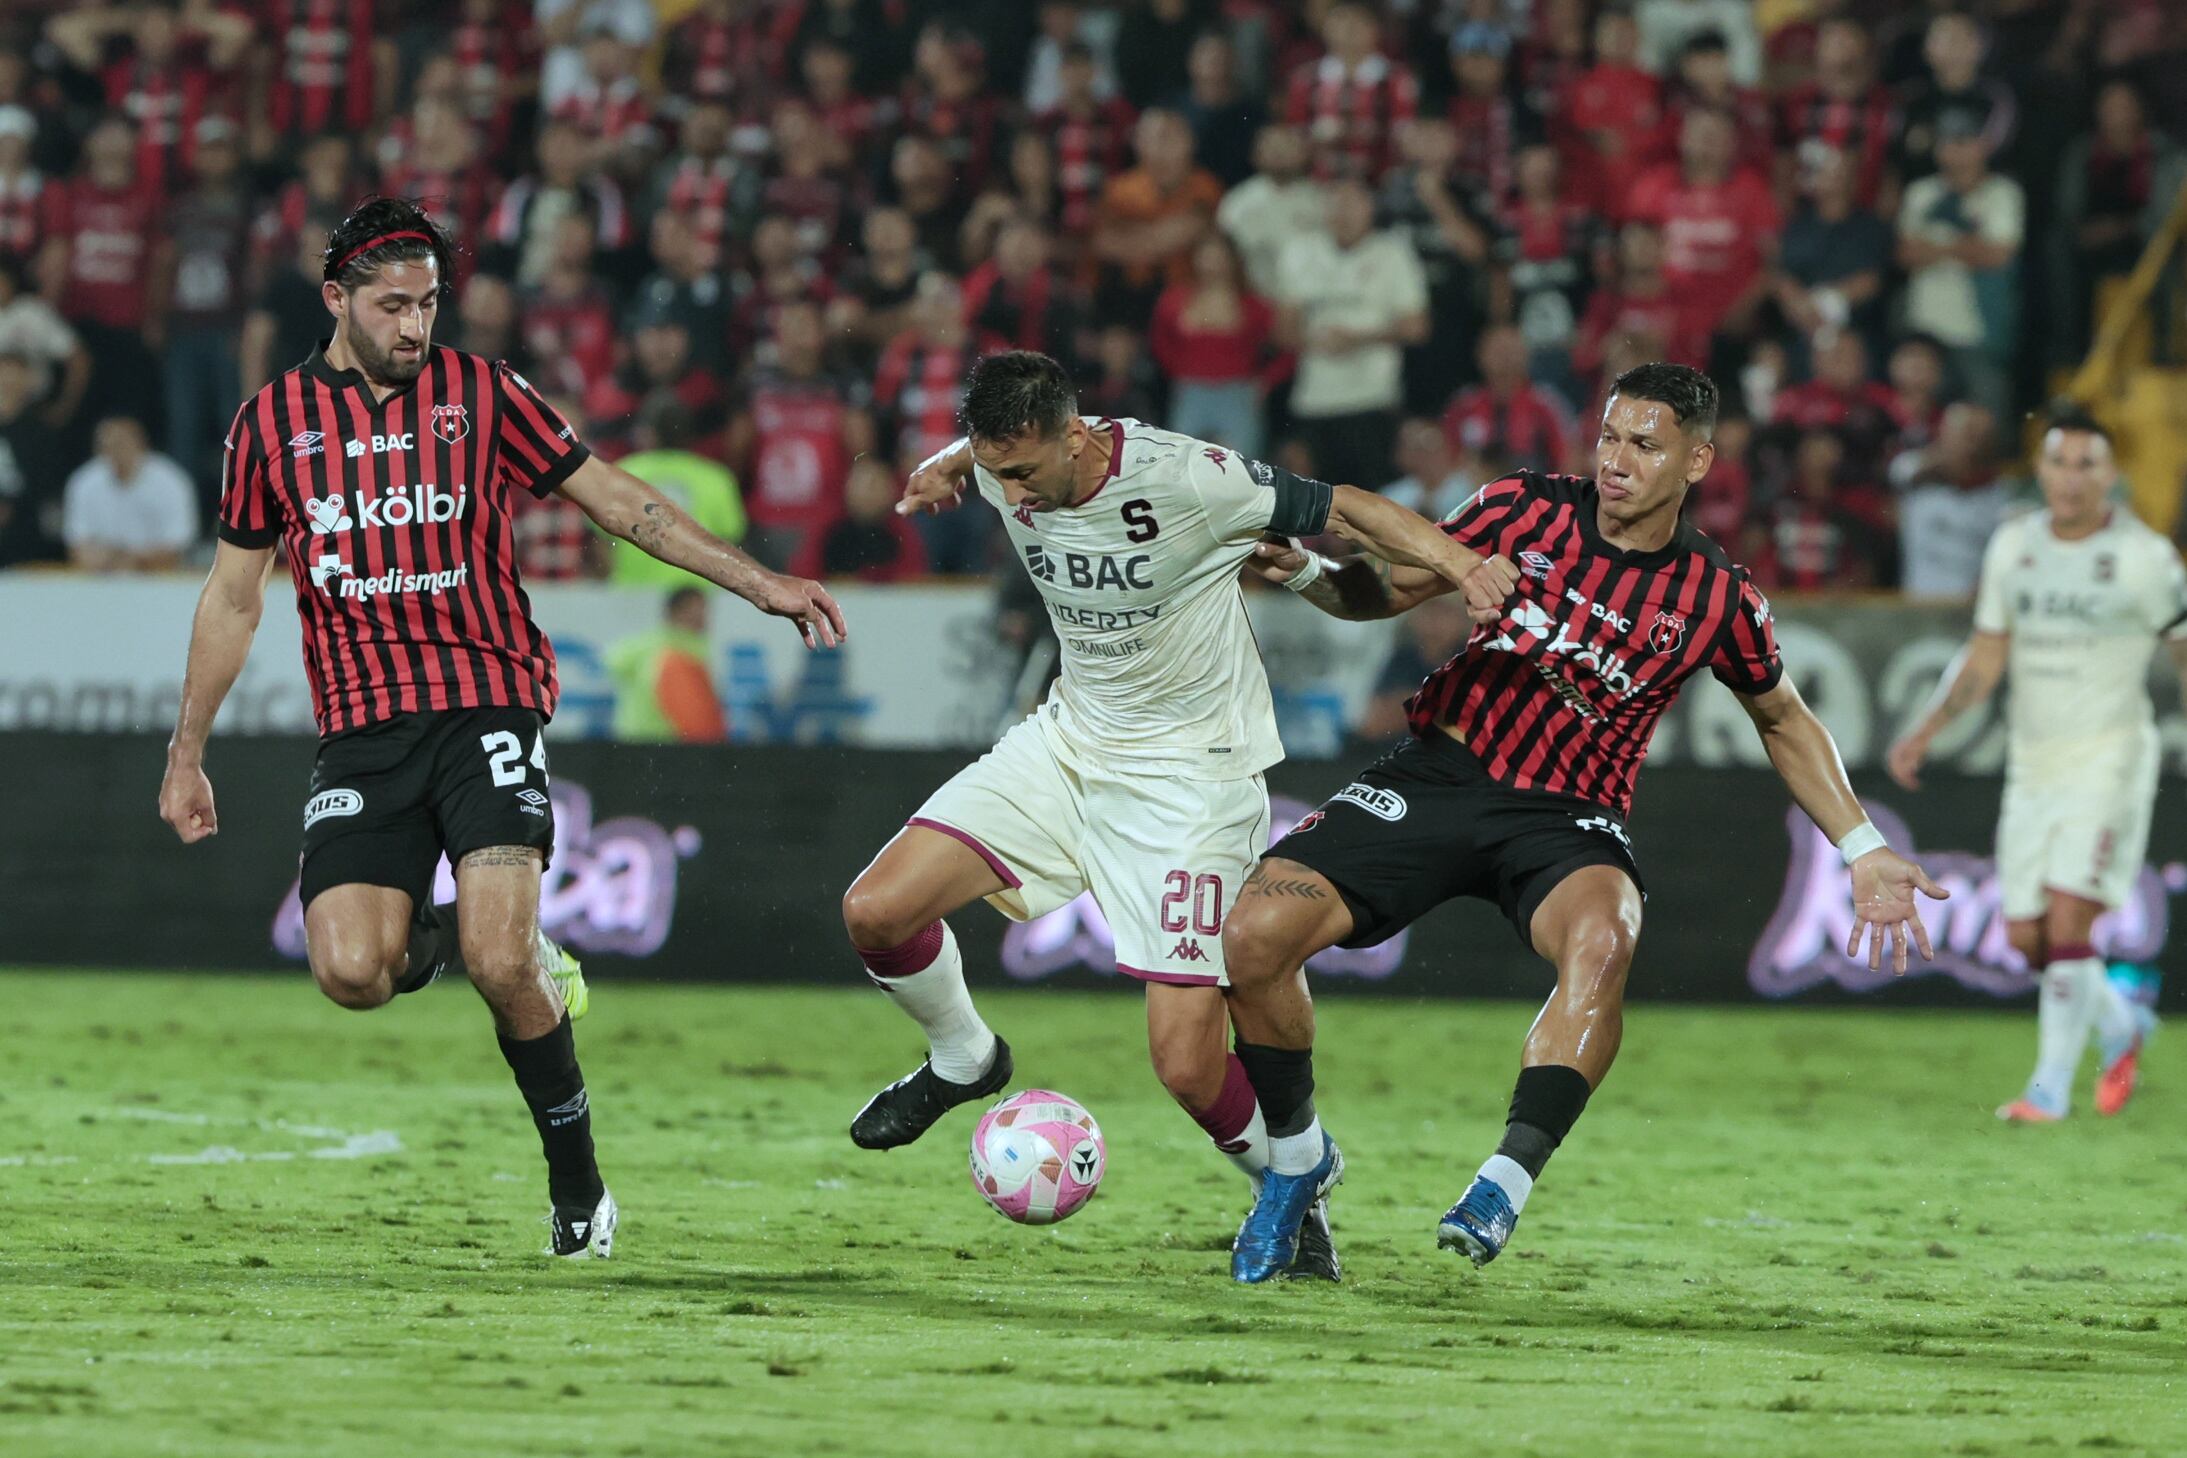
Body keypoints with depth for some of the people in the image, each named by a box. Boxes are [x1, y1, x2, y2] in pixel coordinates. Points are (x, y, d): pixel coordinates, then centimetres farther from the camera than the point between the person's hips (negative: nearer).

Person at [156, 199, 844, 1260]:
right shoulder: (273, 421, 7)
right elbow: (233, 593, 16)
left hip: (488, 704, -2)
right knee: (353, 972, -17)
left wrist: (759, 584, 3)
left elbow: (614, 499, 9)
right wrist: (187, 754, 16)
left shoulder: (477, 394, 4)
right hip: (363, 729, 2)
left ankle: (578, 1188, -2)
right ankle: (456, 935, 18)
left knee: (500, 962, -20)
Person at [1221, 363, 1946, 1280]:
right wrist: (1310, 575, -12)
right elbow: (1390, 589, 9)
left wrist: (1863, 853, 8)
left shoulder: (1717, 601, -3)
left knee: (1602, 938, -38)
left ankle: (1508, 1180, -37)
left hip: (1565, 820, -2)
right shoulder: (1528, 511, -1)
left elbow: (1784, 722, 15)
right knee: (1254, 936, -16)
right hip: (1435, 775, 2)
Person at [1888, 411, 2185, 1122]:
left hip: (2108, 759, -5)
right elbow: (1985, 657, 12)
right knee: (2027, 936, 5)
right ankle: (2120, 1028, 31)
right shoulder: (2013, 545, 6)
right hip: (2032, 762, 5)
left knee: (2068, 919, -16)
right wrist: (1926, 731, 2)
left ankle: (2052, 1083, -5)